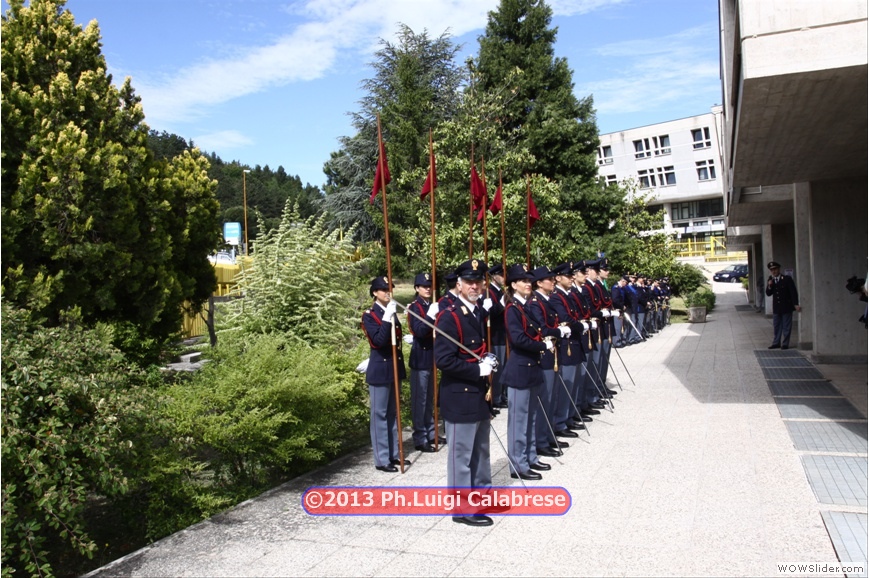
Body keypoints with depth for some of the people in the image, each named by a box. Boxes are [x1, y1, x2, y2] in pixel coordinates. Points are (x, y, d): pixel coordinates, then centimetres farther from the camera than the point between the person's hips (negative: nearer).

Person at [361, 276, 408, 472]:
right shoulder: (369, 315, -10)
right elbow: (378, 341, -23)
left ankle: (394, 454, 24)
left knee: (392, 412, 14)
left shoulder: (391, 313, 10)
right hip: (379, 370, -7)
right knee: (380, 414, 1)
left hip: (395, 367, 7)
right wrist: (387, 317, -26)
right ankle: (382, 459, 8)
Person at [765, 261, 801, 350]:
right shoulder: (770, 280, 6)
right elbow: (768, 294, 4)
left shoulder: (787, 279, -7)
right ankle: (776, 343, 18)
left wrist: (796, 304, -11)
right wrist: (769, 286, -14)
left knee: (786, 327, 2)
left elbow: (793, 292, -6)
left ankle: (785, 344, 9)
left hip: (786, 307, -4)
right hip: (776, 307, 4)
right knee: (776, 326, 10)